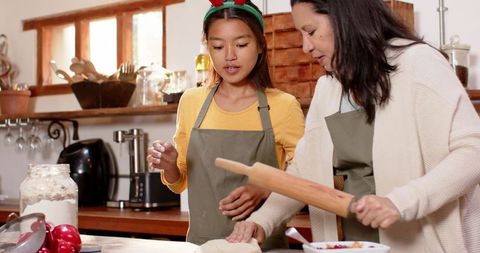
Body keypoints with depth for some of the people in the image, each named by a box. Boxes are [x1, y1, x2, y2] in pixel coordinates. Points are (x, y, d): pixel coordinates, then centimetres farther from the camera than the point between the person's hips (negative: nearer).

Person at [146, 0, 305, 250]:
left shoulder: (283, 106, -8)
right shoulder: (191, 101, 2)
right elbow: (180, 183, 11)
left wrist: (264, 192, -17)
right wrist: (169, 166, -9)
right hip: (201, 241, 3)